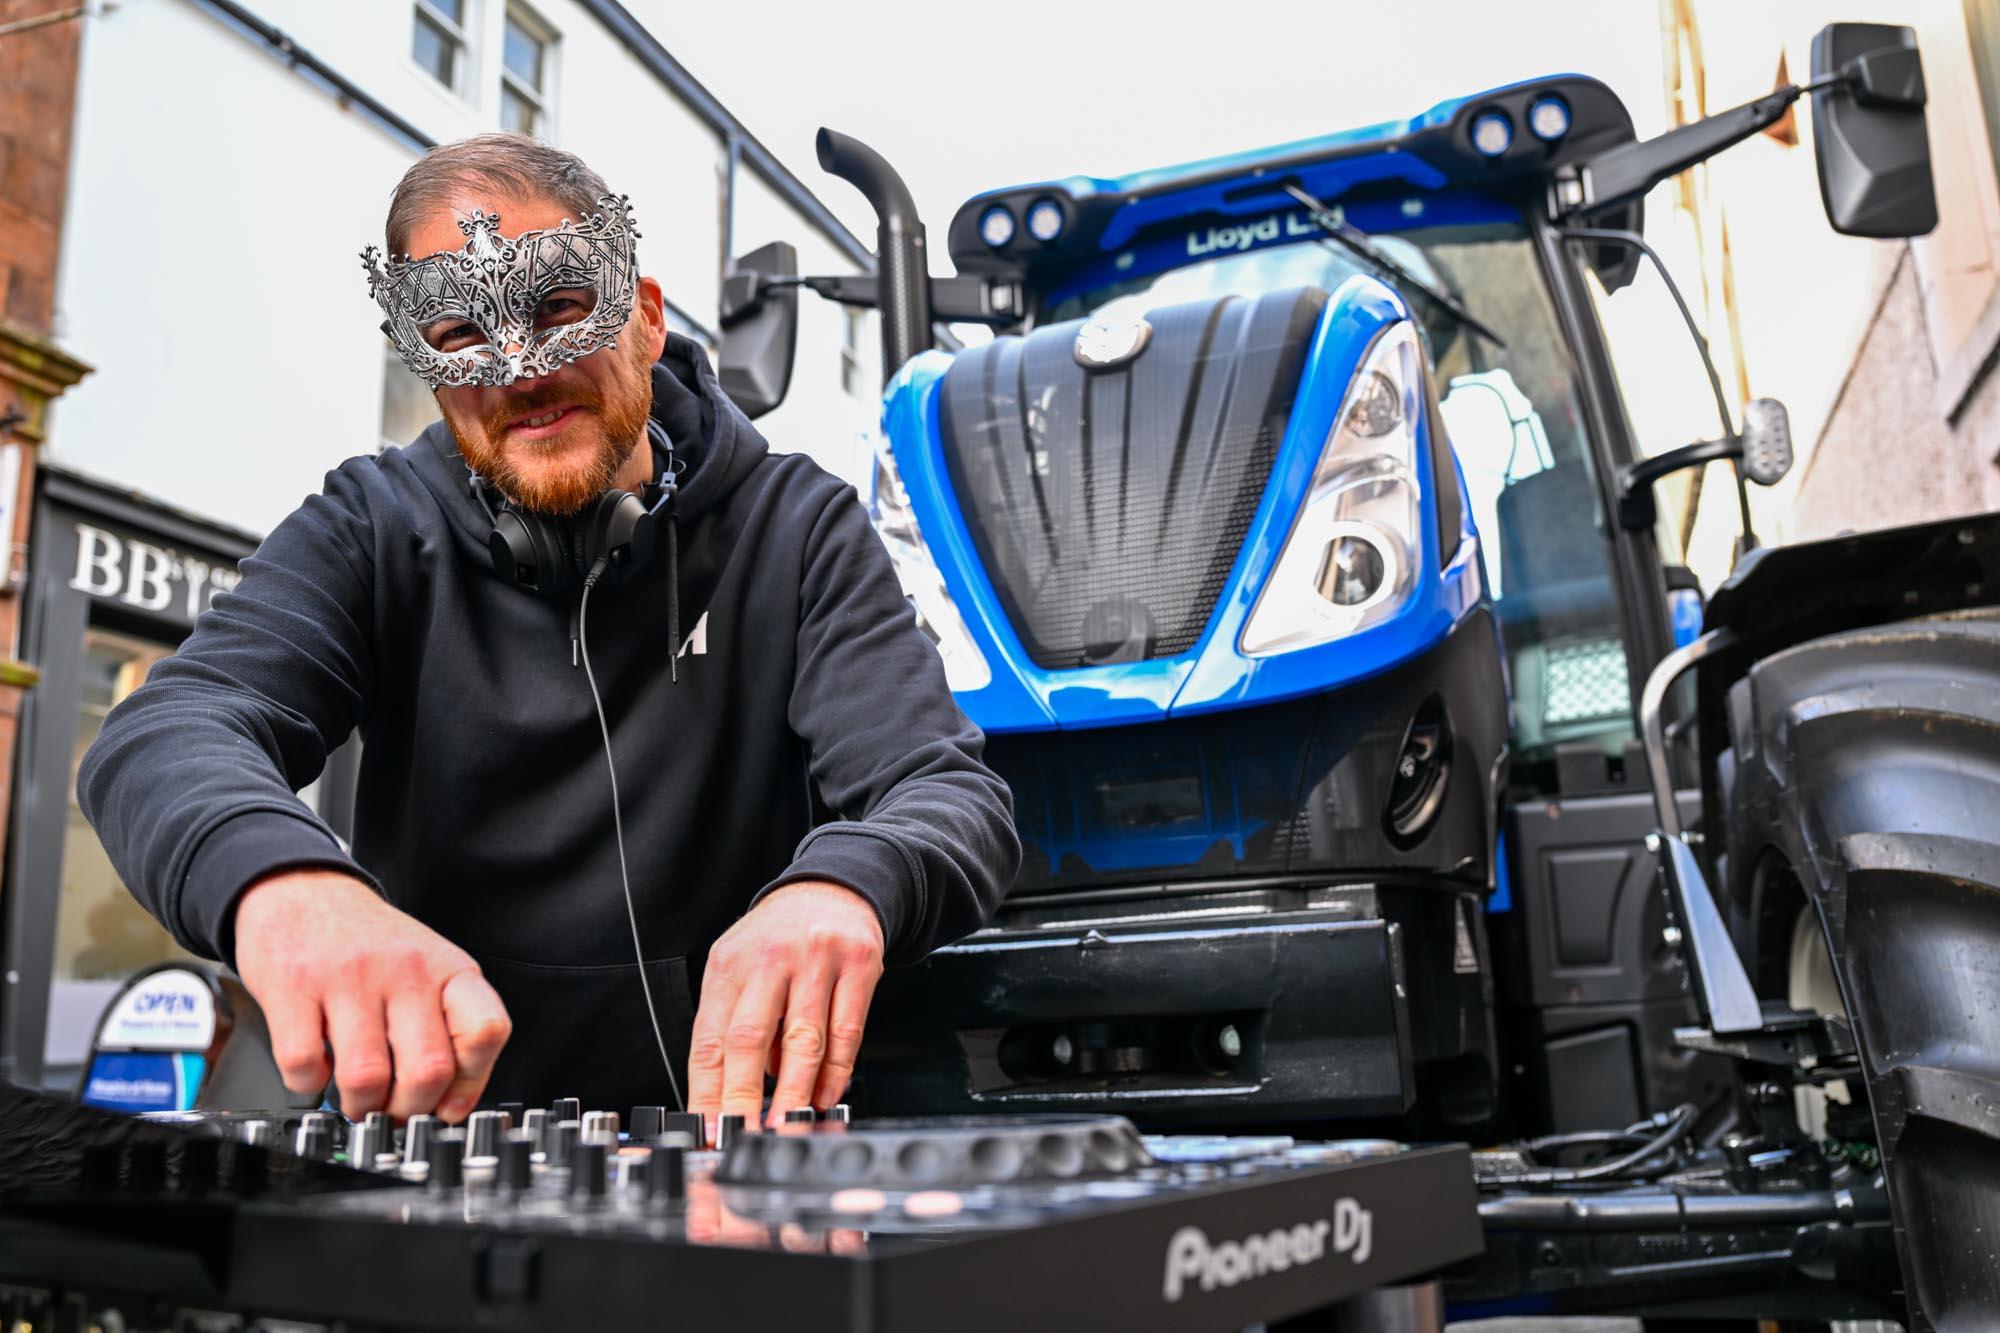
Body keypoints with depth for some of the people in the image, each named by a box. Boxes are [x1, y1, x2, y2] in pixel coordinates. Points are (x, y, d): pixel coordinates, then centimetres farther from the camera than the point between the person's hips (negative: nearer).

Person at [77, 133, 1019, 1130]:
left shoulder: (797, 531, 0)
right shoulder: (373, 532, 2)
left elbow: (948, 791, -11)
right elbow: (163, 736, -15)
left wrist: (839, 887, -36)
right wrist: (283, 878, -40)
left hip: (722, 1115, 1)